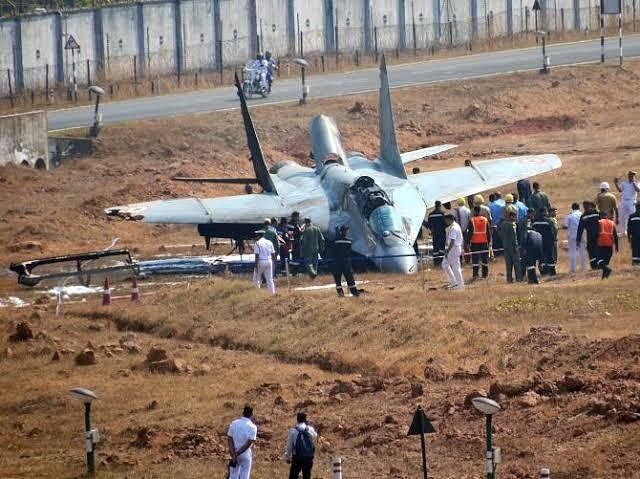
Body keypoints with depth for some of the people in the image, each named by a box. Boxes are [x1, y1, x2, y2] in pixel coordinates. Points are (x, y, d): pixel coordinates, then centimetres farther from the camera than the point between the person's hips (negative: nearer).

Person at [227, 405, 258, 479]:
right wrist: (237, 454, -19)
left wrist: (233, 455, -15)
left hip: (234, 454, 4)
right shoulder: (252, 427, -13)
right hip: (245, 455, -4)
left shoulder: (234, 423, -2)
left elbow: (229, 439, -8)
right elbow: (249, 443, -20)